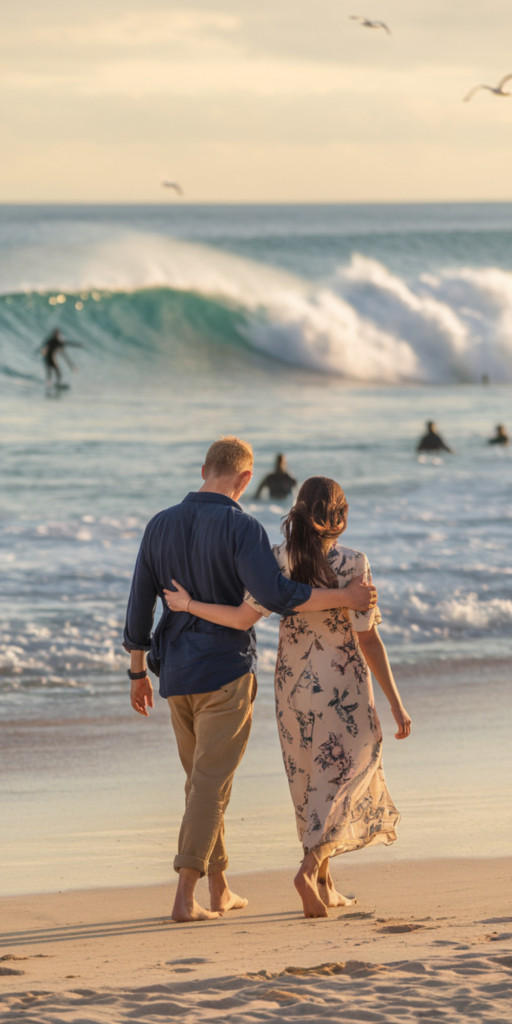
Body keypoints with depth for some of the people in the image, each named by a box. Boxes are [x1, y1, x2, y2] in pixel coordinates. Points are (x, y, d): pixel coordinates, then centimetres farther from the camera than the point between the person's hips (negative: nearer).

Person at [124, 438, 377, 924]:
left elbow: (139, 605, 8)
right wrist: (345, 597, -19)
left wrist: (138, 673, 18)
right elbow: (275, 594, -27)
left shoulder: (160, 525, 5)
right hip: (226, 672, -6)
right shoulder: (240, 528, -14)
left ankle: (220, 890, 25)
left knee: (204, 781, 18)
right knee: (211, 786, -4)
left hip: (176, 674, 6)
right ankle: (184, 897, -10)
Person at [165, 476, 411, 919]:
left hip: (294, 687, 4)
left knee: (310, 782, 19)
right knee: (340, 783, 3)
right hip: (344, 689, -4)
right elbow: (368, 639, -14)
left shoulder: (278, 560, -7)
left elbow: (244, 617, -15)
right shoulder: (352, 565, -15)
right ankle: (311, 867, -20)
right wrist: (396, 703, -9)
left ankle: (324, 885, 24)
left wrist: (188, 605, -2)